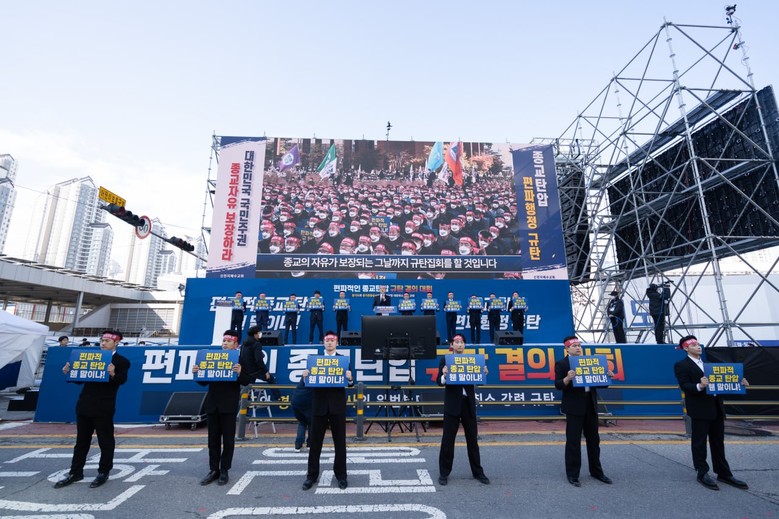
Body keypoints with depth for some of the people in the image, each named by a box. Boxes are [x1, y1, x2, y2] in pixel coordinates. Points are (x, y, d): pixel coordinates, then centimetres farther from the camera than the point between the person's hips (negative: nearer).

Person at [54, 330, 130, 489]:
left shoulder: (122, 361, -5)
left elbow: (122, 380, -19)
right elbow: (80, 379, 15)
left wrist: (113, 374, -39)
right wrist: (69, 373, -3)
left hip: (104, 408, -6)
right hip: (84, 405, 6)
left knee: (106, 441, 5)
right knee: (81, 441, 16)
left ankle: (103, 473, 17)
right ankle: (75, 472, 28)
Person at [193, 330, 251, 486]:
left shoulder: (240, 359, -5)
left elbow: (247, 381, -13)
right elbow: (204, 381, 10)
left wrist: (239, 373, -32)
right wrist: (197, 373, -9)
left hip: (229, 405, -4)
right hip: (212, 404, 4)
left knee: (228, 439, 5)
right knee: (213, 439, 12)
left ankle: (224, 471, 18)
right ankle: (213, 470, 24)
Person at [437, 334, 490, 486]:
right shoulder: (445, 359, -3)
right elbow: (439, 381, -9)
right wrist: (444, 375, -30)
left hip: (468, 403, 3)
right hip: (452, 404, -3)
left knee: (472, 438, 13)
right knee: (448, 439, 4)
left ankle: (478, 472, 28)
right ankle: (444, 473, 18)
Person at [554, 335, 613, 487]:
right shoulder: (562, 364, -7)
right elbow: (558, 385, -15)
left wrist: (607, 376, -6)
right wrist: (567, 378, -34)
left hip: (590, 405, 6)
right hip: (574, 407, -6)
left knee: (594, 440, 17)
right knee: (573, 442, 0)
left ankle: (596, 471, 33)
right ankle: (572, 475, 11)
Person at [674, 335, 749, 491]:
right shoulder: (681, 365, -8)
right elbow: (685, 386, -17)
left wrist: (737, 382, 0)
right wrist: (699, 386, -35)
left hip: (716, 408, 7)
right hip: (699, 409, -7)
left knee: (718, 443, 15)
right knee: (699, 443, 2)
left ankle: (724, 473, 26)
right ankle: (702, 473, 13)